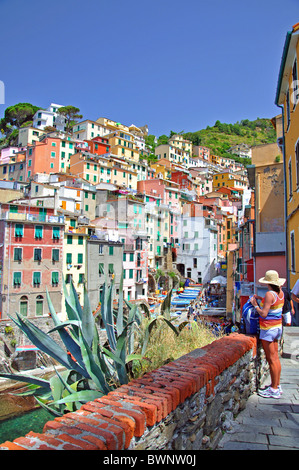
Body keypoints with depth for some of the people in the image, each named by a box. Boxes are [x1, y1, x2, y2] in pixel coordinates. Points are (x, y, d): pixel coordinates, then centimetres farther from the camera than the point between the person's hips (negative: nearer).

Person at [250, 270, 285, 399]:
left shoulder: (270, 294, -21)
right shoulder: (280, 293, 4)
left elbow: (263, 314, -22)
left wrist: (255, 305, -8)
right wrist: (260, 299, 16)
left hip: (268, 329, -8)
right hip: (278, 327, 9)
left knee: (271, 359, -1)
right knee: (275, 357, 15)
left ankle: (274, 390, 7)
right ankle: (277, 385, 24)